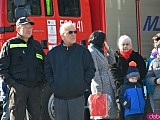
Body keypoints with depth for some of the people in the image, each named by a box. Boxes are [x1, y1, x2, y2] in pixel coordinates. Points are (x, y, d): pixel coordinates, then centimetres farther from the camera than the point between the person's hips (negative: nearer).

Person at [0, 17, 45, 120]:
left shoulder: (37, 45, 18)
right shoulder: (10, 45, 3)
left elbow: (44, 65, 22)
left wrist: (42, 82, 8)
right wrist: (11, 82, -12)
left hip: (36, 88, 4)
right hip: (18, 87, -4)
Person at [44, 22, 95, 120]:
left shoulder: (83, 51, 3)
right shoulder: (53, 53, 6)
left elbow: (90, 69, 5)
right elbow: (47, 70, 13)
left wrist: (84, 84, -3)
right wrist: (52, 84, 3)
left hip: (77, 97, -1)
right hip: (59, 98, 1)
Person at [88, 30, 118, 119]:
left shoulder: (100, 51, 18)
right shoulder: (92, 52, -11)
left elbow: (112, 61, 19)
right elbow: (95, 71, -16)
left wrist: (108, 49, 8)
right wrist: (98, 89, -20)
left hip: (108, 85, 9)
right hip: (102, 86, -9)